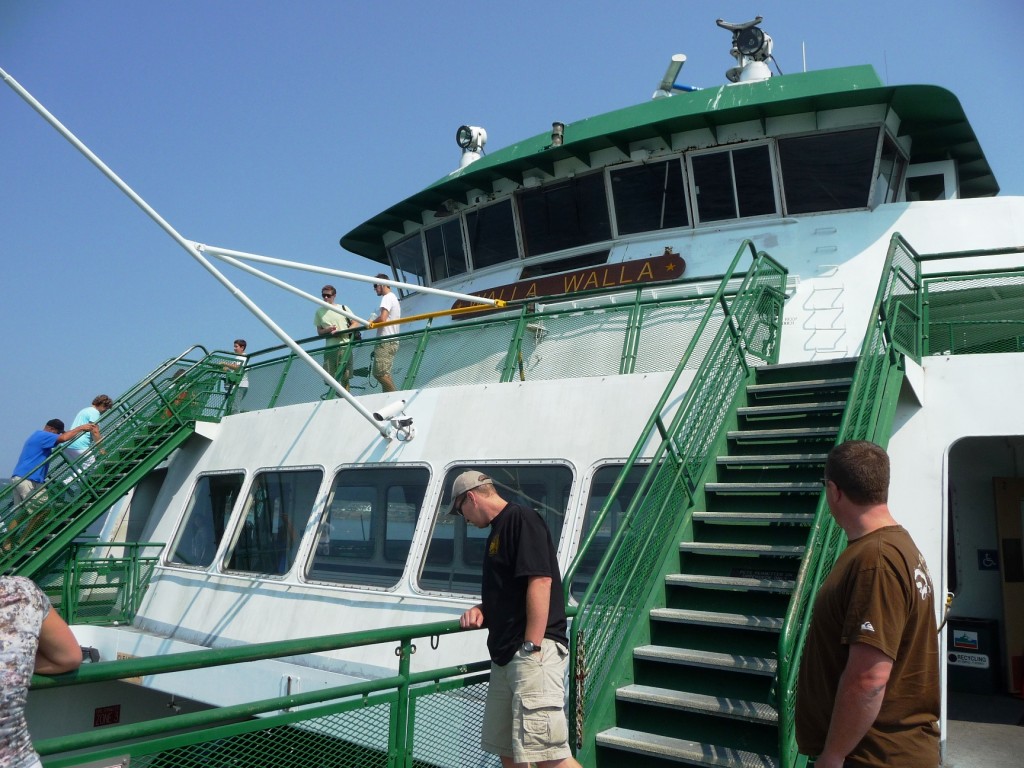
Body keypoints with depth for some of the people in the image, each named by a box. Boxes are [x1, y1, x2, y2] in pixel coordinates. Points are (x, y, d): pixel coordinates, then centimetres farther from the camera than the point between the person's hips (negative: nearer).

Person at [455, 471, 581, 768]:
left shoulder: (520, 519, -10)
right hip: (506, 655, 10)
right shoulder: (498, 530, 21)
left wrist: (532, 647, -22)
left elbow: (540, 580, -20)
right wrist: (481, 609, 10)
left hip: (532, 652, -10)